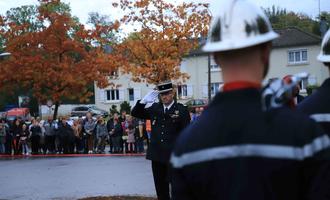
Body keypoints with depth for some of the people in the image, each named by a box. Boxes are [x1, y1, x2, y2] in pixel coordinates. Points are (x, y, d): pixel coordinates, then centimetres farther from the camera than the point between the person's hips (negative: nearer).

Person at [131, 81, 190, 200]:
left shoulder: (182, 110, -3)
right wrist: (144, 101, -6)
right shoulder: (154, 108, 9)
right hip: (157, 155, 4)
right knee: (161, 188, 12)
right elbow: (135, 113, 12)